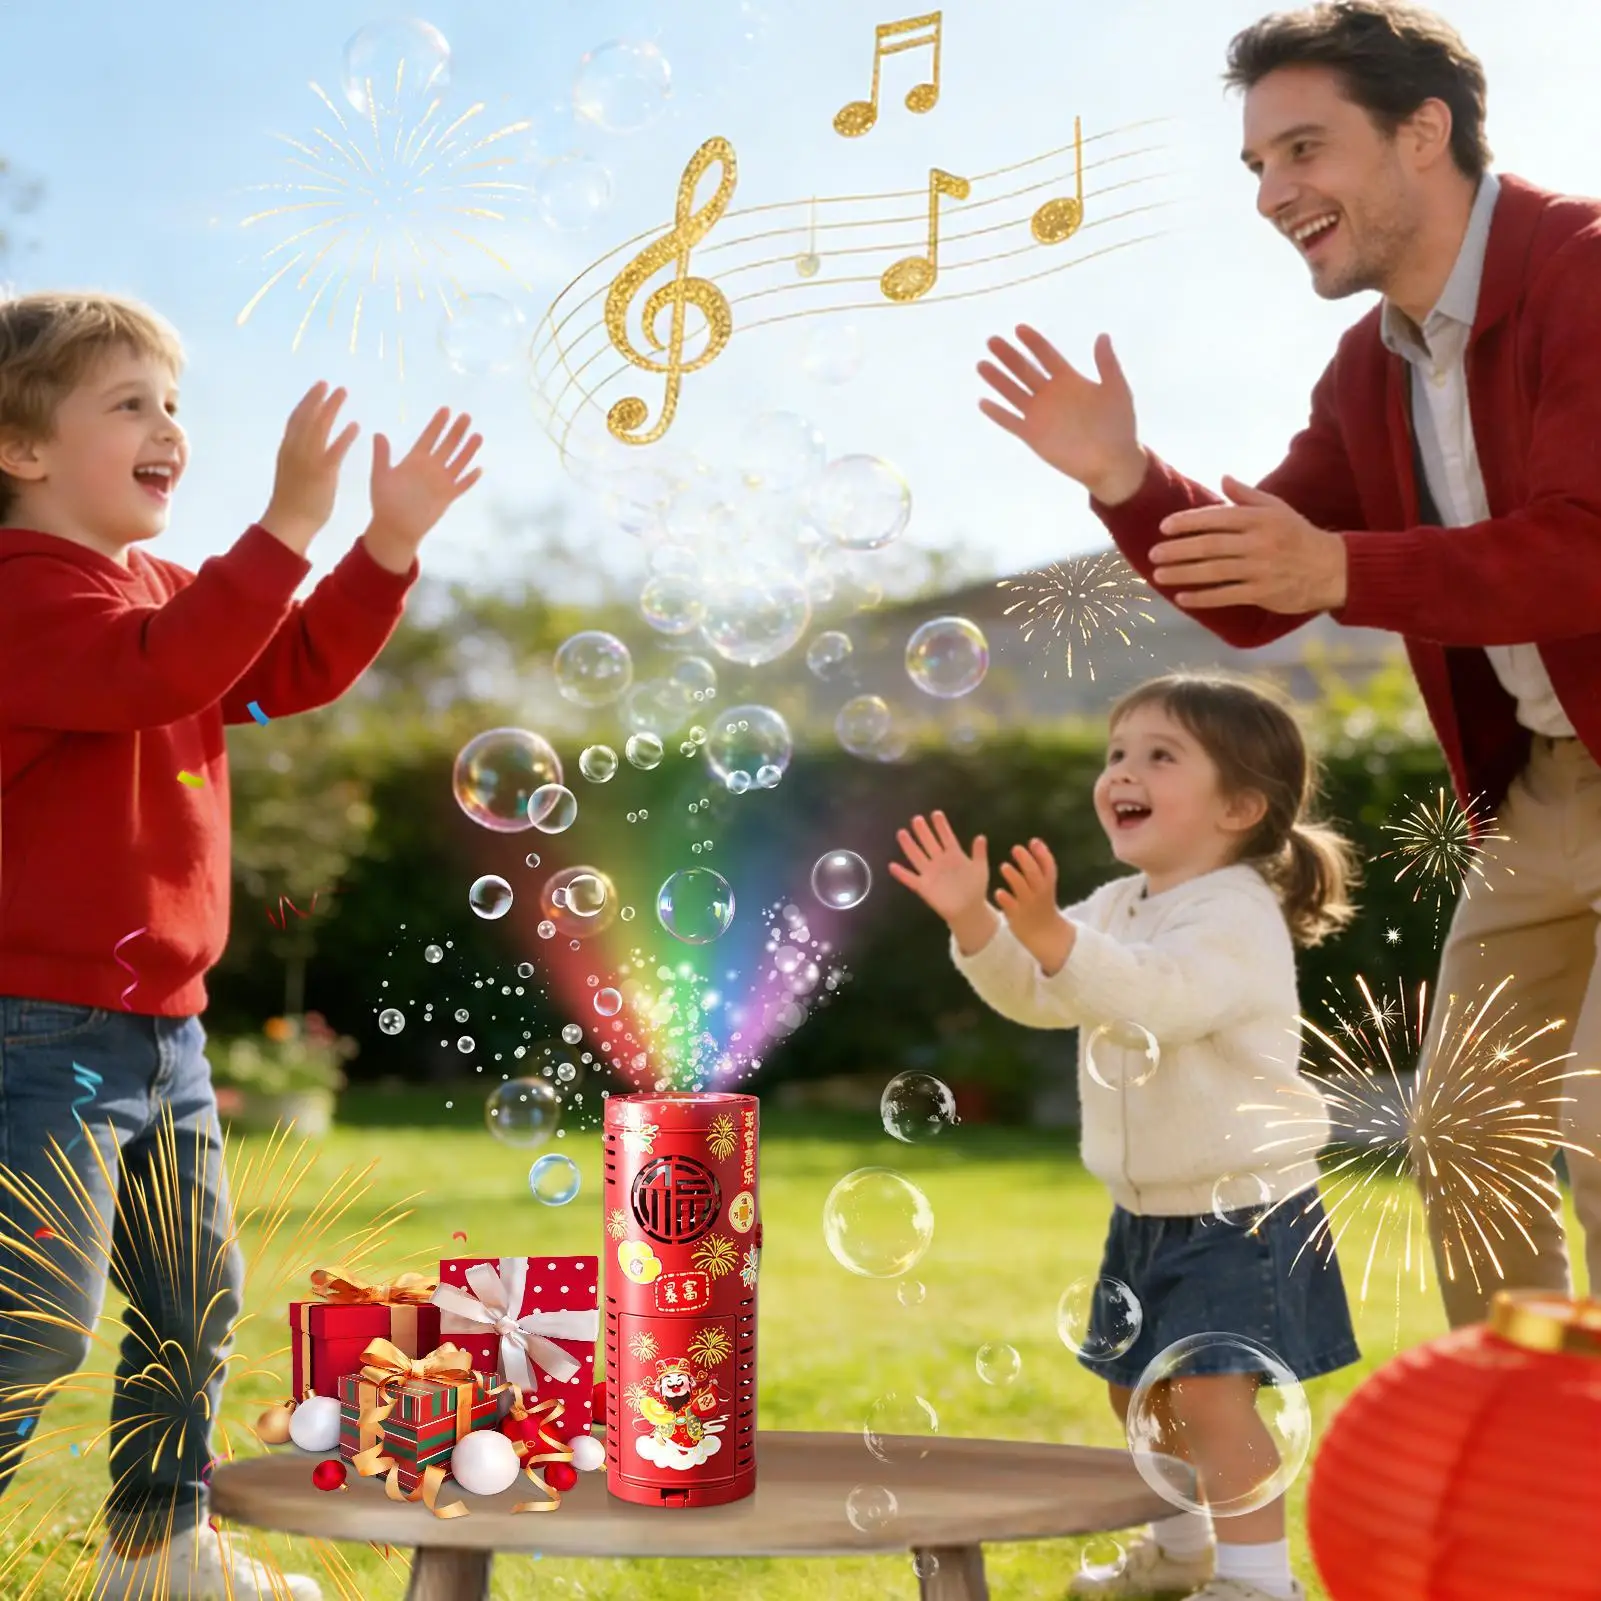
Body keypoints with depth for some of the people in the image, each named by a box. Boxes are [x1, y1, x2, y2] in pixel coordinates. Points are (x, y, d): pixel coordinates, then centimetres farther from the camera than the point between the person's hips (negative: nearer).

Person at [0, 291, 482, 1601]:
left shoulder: (160, 589, 16)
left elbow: (298, 666, 14)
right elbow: (162, 669, -32)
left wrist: (391, 540, 2)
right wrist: (290, 522, -37)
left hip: (160, 1025, 10)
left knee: (195, 1297, 18)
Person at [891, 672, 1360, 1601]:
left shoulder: (1237, 915, -20)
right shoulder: (1117, 907, 6)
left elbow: (1155, 999, -36)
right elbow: (1037, 999, 1)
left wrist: (1052, 936, -50)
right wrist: (977, 923, -15)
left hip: (1244, 1208, -9)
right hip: (1150, 1209, 9)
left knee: (1211, 1393, -18)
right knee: (1136, 1389, 19)